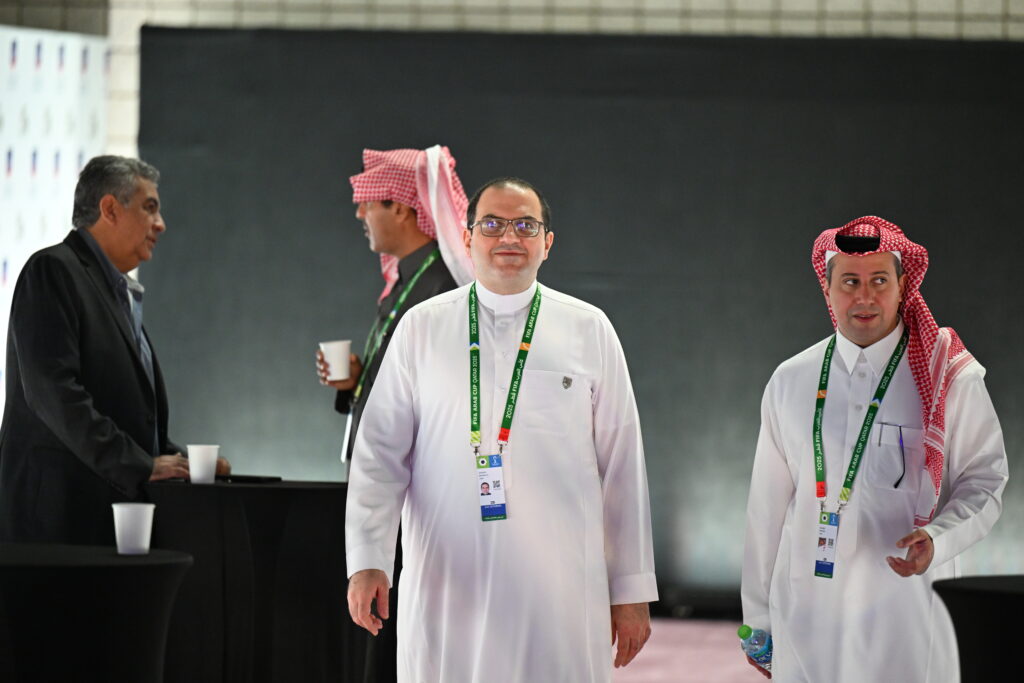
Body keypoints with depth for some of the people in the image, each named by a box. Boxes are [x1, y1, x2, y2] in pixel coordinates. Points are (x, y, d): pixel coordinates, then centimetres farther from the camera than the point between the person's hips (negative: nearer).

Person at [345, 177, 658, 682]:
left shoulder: (589, 330, 7)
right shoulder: (422, 328, 7)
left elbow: (623, 467, 6)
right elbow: (380, 454, 3)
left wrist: (632, 591, 4)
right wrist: (367, 561, -10)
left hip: (559, 592, 0)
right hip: (445, 589, 0)